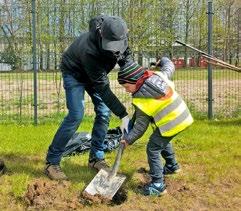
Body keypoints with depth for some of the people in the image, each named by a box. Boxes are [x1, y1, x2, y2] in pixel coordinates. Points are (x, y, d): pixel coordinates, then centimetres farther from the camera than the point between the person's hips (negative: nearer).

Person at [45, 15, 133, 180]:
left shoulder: (119, 35, -26)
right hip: (74, 73, -6)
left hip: (95, 72, 7)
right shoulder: (89, 50, -44)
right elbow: (102, 88, -39)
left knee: (104, 112, -2)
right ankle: (52, 162, -9)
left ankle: (96, 158, 11)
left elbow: (126, 54, -2)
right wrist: (123, 115, -38)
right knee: (76, 115, -18)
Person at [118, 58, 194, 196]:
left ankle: (158, 185, -2)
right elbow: (170, 67, 19)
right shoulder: (159, 75, -2)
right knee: (163, 141, 31)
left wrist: (128, 139, -2)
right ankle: (172, 166, 51)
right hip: (183, 116, 9)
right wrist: (164, 60, 40)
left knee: (153, 149, -1)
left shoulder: (140, 100, -17)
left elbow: (141, 126, -11)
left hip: (170, 124, -9)